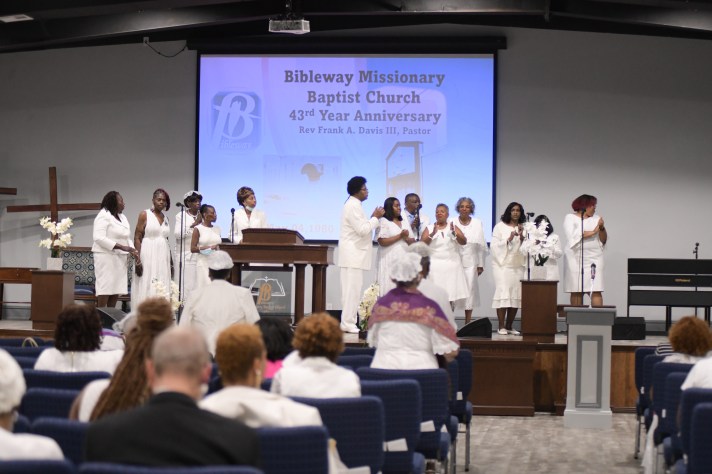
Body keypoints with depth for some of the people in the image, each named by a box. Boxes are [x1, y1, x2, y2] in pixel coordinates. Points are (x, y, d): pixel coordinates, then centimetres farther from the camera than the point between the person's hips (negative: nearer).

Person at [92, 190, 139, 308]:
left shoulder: (122, 217, 18)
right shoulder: (103, 216, -7)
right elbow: (99, 238, -17)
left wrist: (133, 251, 2)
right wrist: (121, 247, -20)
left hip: (120, 259, 8)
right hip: (107, 257, -8)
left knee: (115, 295, 4)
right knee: (105, 291, -12)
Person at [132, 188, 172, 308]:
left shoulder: (165, 218, 14)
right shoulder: (145, 215, -1)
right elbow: (137, 238, -5)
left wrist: (171, 262, 16)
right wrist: (138, 260, -15)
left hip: (163, 257, 5)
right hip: (148, 254, -5)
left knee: (161, 290, 2)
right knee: (146, 288, -7)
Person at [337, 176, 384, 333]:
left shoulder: (354, 205, 17)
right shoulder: (353, 206, -15)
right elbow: (362, 230, -19)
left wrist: (373, 218, 10)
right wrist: (376, 217, -10)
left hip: (355, 253, 11)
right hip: (353, 254, -11)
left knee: (353, 289, 11)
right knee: (352, 289, -9)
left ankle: (348, 322, 14)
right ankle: (348, 323, -9)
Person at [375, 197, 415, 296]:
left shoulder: (404, 223, 20)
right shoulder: (383, 222, -1)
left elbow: (413, 242, 16)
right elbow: (382, 242, -13)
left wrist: (406, 238, -6)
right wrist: (400, 236, -13)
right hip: (389, 261, -6)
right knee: (390, 289, -10)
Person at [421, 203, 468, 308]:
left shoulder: (453, 227, 10)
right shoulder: (429, 228, 8)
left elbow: (464, 242, -3)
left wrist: (455, 233, -21)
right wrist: (432, 234, -20)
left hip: (451, 266, 1)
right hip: (435, 266, -1)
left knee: (451, 296, -3)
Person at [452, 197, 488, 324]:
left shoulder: (478, 223, 5)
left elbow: (481, 245, 7)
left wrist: (481, 265, 5)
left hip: (471, 263, 1)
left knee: (470, 291, 1)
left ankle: (467, 325, 8)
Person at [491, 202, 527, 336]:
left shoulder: (523, 228, 13)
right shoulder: (500, 226, 3)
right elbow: (495, 245, -3)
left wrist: (522, 237, -9)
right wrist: (509, 239, -14)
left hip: (518, 265, 4)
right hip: (502, 264, -4)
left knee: (516, 296, 0)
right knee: (503, 294, -11)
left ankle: (509, 326, 8)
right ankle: (501, 326, -9)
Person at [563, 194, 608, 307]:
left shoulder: (596, 219, 14)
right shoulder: (570, 218, 6)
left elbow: (603, 240, 12)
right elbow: (572, 236, -11)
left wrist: (602, 228, -6)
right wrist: (593, 232, -10)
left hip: (594, 258, 2)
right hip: (575, 258, -2)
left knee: (596, 291, -8)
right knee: (576, 292, -1)